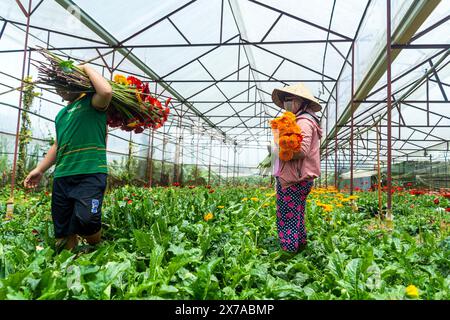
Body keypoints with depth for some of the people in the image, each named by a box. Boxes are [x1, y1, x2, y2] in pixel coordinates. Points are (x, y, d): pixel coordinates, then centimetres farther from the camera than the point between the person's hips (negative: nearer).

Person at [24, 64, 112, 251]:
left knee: (86, 219, -23)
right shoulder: (61, 114, 25)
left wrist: (85, 67, -4)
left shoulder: (92, 102, 4)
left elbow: (106, 91, -19)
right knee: (62, 231, 7)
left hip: (90, 173, -7)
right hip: (62, 176, 7)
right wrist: (40, 169, 21)